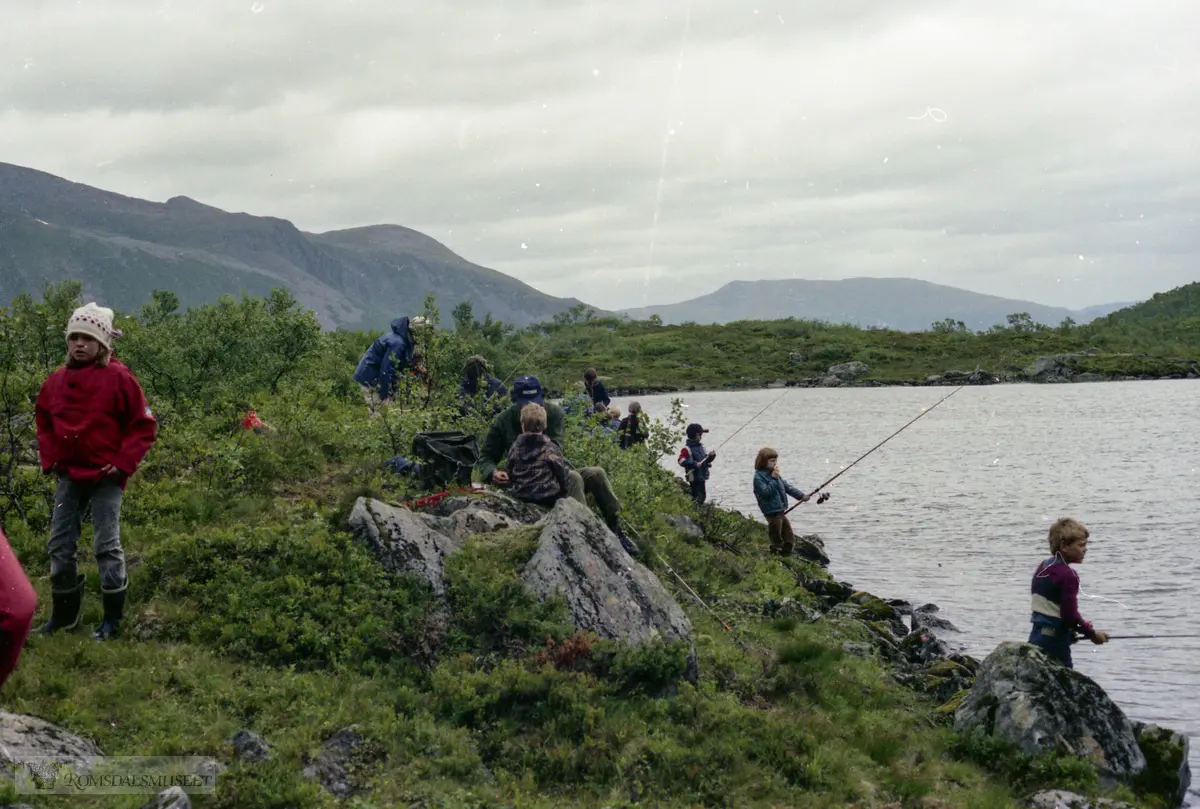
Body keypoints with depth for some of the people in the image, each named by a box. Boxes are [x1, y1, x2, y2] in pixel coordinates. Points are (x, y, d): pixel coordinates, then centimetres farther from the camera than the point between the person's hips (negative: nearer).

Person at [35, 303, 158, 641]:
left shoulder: (119, 378, -10)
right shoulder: (57, 380, 4)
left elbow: (144, 425, -6)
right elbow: (44, 422, 20)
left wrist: (124, 463, -12)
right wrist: (49, 459, 8)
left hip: (105, 476, -5)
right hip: (69, 476, 5)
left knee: (107, 546, -2)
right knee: (60, 546, 9)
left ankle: (112, 618, 8)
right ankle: (65, 614, 22)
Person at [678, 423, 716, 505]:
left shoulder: (701, 447, 13)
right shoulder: (687, 449, -12)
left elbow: (706, 460, 20)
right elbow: (681, 461, -22)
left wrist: (711, 456, 0)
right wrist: (694, 464, -27)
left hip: (702, 476, 8)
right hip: (694, 477, -8)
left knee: (703, 495, 13)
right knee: (697, 498, -9)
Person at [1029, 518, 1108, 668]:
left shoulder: (1042, 567, 11)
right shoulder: (1067, 575, -15)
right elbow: (1070, 615, -18)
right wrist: (1092, 634, -4)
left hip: (1036, 638, 9)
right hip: (1054, 643, -9)